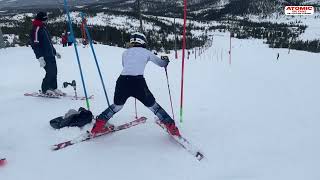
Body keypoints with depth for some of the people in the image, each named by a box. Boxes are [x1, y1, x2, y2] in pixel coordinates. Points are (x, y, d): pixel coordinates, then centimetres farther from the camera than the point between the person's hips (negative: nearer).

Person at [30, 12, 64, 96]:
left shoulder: (43, 27, 18)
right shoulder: (36, 29, -11)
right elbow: (35, 45, -18)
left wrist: (55, 52, 28)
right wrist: (40, 58, -26)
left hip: (50, 54, 9)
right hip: (44, 55, -9)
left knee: (54, 71, 8)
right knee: (50, 72, -9)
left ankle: (53, 88, 18)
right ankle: (45, 89, 7)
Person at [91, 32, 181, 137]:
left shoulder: (125, 53, 21)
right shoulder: (146, 52, 15)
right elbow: (161, 63, 26)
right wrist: (166, 61, 48)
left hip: (122, 81, 3)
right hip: (138, 82, -3)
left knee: (117, 106, 27)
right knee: (153, 106, 15)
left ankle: (98, 126, 26)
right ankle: (171, 127, 17)